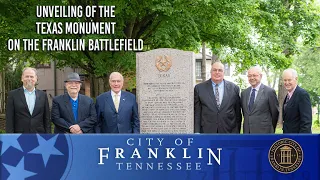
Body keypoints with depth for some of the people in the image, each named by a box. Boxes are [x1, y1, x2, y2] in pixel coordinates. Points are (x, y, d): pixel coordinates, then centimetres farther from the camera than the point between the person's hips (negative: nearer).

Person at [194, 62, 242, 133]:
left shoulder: (234, 88, 6)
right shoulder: (199, 88, 4)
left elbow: (238, 114, 8)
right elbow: (197, 113, 4)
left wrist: (236, 133, 2)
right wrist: (197, 132, -2)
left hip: (228, 132, 1)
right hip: (207, 132, -1)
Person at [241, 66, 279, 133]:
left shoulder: (269, 92, -6)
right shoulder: (244, 93, 11)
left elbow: (275, 113, 1)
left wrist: (271, 130, 9)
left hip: (263, 133, -5)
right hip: (247, 132, 5)